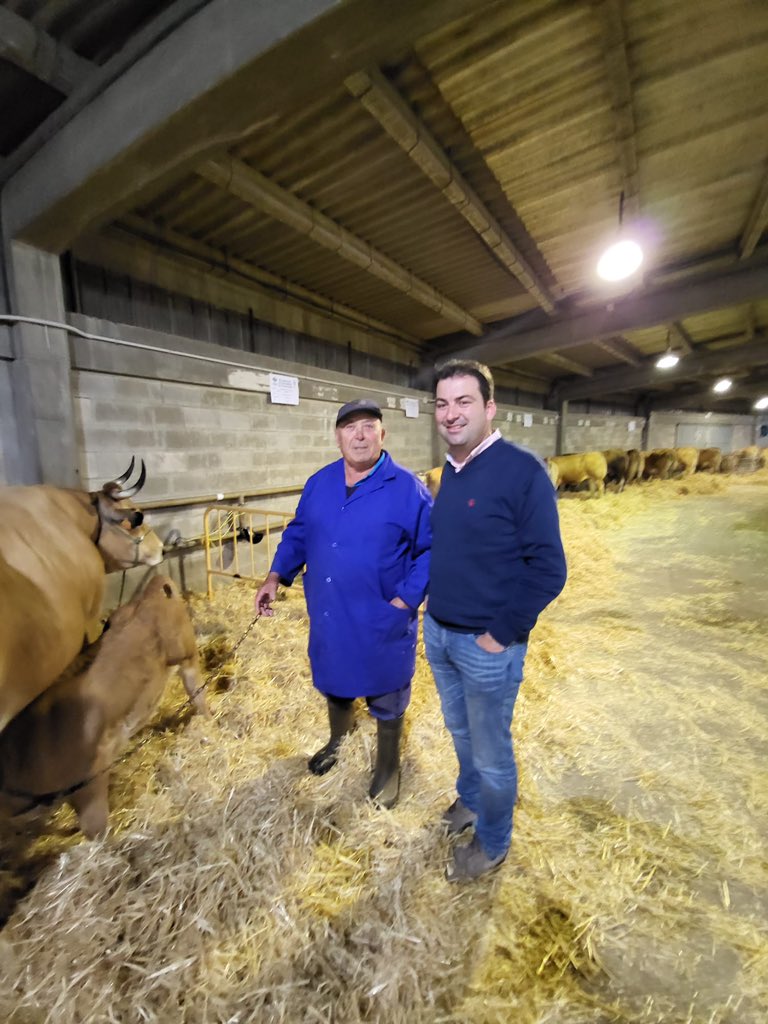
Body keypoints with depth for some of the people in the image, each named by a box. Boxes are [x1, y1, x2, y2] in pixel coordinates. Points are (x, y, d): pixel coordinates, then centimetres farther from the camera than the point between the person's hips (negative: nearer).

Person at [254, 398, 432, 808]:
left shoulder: (407, 488, -15)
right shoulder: (318, 483, 1)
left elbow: (433, 548, -12)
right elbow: (298, 533, 10)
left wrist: (406, 599, -18)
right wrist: (275, 577, 0)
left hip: (380, 624, -5)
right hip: (328, 618, 5)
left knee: (385, 699, 17)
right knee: (334, 685, 27)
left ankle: (388, 767, 44)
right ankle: (337, 742, 57)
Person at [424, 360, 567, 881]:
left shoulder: (523, 470, -19)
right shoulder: (450, 470, 4)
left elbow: (548, 569, -19)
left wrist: (500, 634, -16)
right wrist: (414, 594, 9)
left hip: (487, 645, -6)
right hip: (438, 632, 7)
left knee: (491, 751, 16)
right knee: (460, 731, 27)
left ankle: (492, 842, 43)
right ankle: (471, 799, 54)